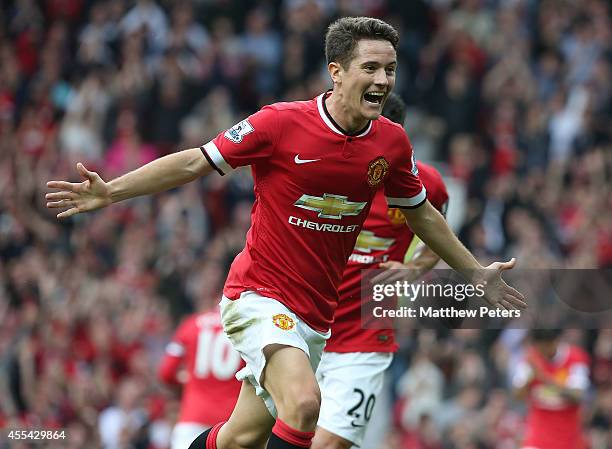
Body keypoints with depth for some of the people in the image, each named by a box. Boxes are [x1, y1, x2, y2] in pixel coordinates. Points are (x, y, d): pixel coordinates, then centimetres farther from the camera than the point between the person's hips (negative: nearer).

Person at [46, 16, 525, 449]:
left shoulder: (392, 142, 1)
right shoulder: (280, 123, -15)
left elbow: (422, 214, 18)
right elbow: (195, 162, -8)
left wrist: (476, 272, 23)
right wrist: (110, 191, -16)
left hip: (315, 315, 6)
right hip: (259, 297, -6)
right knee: (304, 403, -29)